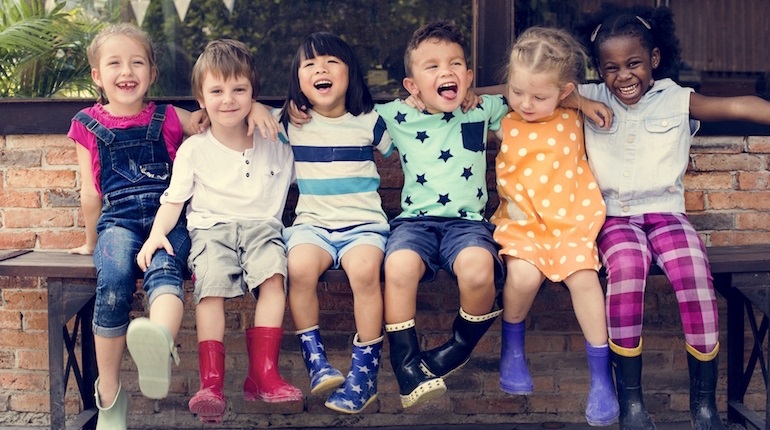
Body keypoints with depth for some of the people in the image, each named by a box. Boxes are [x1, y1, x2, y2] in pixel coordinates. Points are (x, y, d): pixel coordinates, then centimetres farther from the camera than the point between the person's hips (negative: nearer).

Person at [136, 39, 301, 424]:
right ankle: (211, 383, -31)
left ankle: (263, 374, -28)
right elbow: (173, 200, 6)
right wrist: (157, 232, -10)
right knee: (212, 282, -31)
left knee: (274, 273, -31)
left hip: (262, 226, 1)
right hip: (212, 227, -1)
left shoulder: (276, 148, 15)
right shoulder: (193, 150, 10)